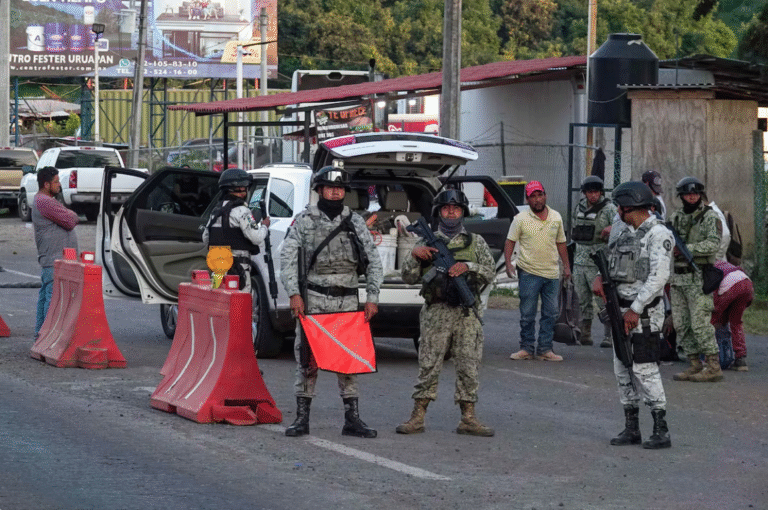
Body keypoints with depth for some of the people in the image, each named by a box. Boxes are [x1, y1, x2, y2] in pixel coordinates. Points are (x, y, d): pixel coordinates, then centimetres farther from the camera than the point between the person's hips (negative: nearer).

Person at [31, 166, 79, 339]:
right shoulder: (44, 202, -18)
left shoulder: (45, 200, 19)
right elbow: (70, 221, -18)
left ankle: (40, 333, 19)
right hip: (54, 259, -11)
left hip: (49, 259, 11)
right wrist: (72, 214, 2)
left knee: (45, 295, 14)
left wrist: (69, 216, 0)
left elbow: (71, 220, 21)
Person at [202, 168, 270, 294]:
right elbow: (256, 238, -16)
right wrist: (264, 226, 2)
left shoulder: (217, 210, 14)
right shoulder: (241, 210, -12)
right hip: (238, 266, -8)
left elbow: (205, 238, 19)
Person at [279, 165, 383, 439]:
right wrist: (294, 294, -11)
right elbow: (287, 257, -1)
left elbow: (373, 260, 9)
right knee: (307, 357, -2)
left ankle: (352, 418, 5)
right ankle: (302, 418, 3)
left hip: (347, 300, 2)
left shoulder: (355, 221, 9)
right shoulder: (305, 220, 3)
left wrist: (372, 298, 1)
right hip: (313, 298, -2)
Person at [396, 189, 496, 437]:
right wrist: (415, 256, -8)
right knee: (429, 365, -3)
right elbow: (409, 278, 8)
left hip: (467, 314, 1)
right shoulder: (427, 242, 11)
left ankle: (468, 418, 6)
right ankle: (418, 417, 1)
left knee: (468, 366, 0)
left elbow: (490, 272, 6)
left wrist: (468, 267, -10)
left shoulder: (476, 242, 13)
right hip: (436, 313, -1)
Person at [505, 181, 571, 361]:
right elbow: (510, 242, 0)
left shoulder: (556, 217, 9)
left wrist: (566, 265, 14)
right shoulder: (520, 219, -2)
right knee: (527, 314, 0)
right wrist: (508, 264, -12)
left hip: (552, 273, 4)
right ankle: (527, 348, 8)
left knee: (550, 314, 4)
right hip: (529, 272, -3)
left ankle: (545, 349, 11)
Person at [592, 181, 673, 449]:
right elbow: (613, 263, 21)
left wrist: (636, 310, -22)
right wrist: (600, 278, -2)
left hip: (644, 313, -9)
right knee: (623, 369, 10)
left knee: (644, 369, -10)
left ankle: (661, 431, -6)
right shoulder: (628, 233, 14)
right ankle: (631, 428, 17)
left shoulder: (659, 234, -13)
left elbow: (658, 277, -20)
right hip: (622, 308, 9)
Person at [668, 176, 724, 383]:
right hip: (678, 277, 7)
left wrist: (685, 248, -23)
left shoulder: (709, 217, -5)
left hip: (698, 277, -7)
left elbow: (713, 244, -17)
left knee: (701, 323, -10)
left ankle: (713, 367, -6)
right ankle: (695, 365, 14)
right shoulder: (676, 217, 14)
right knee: (681, 324, 7)